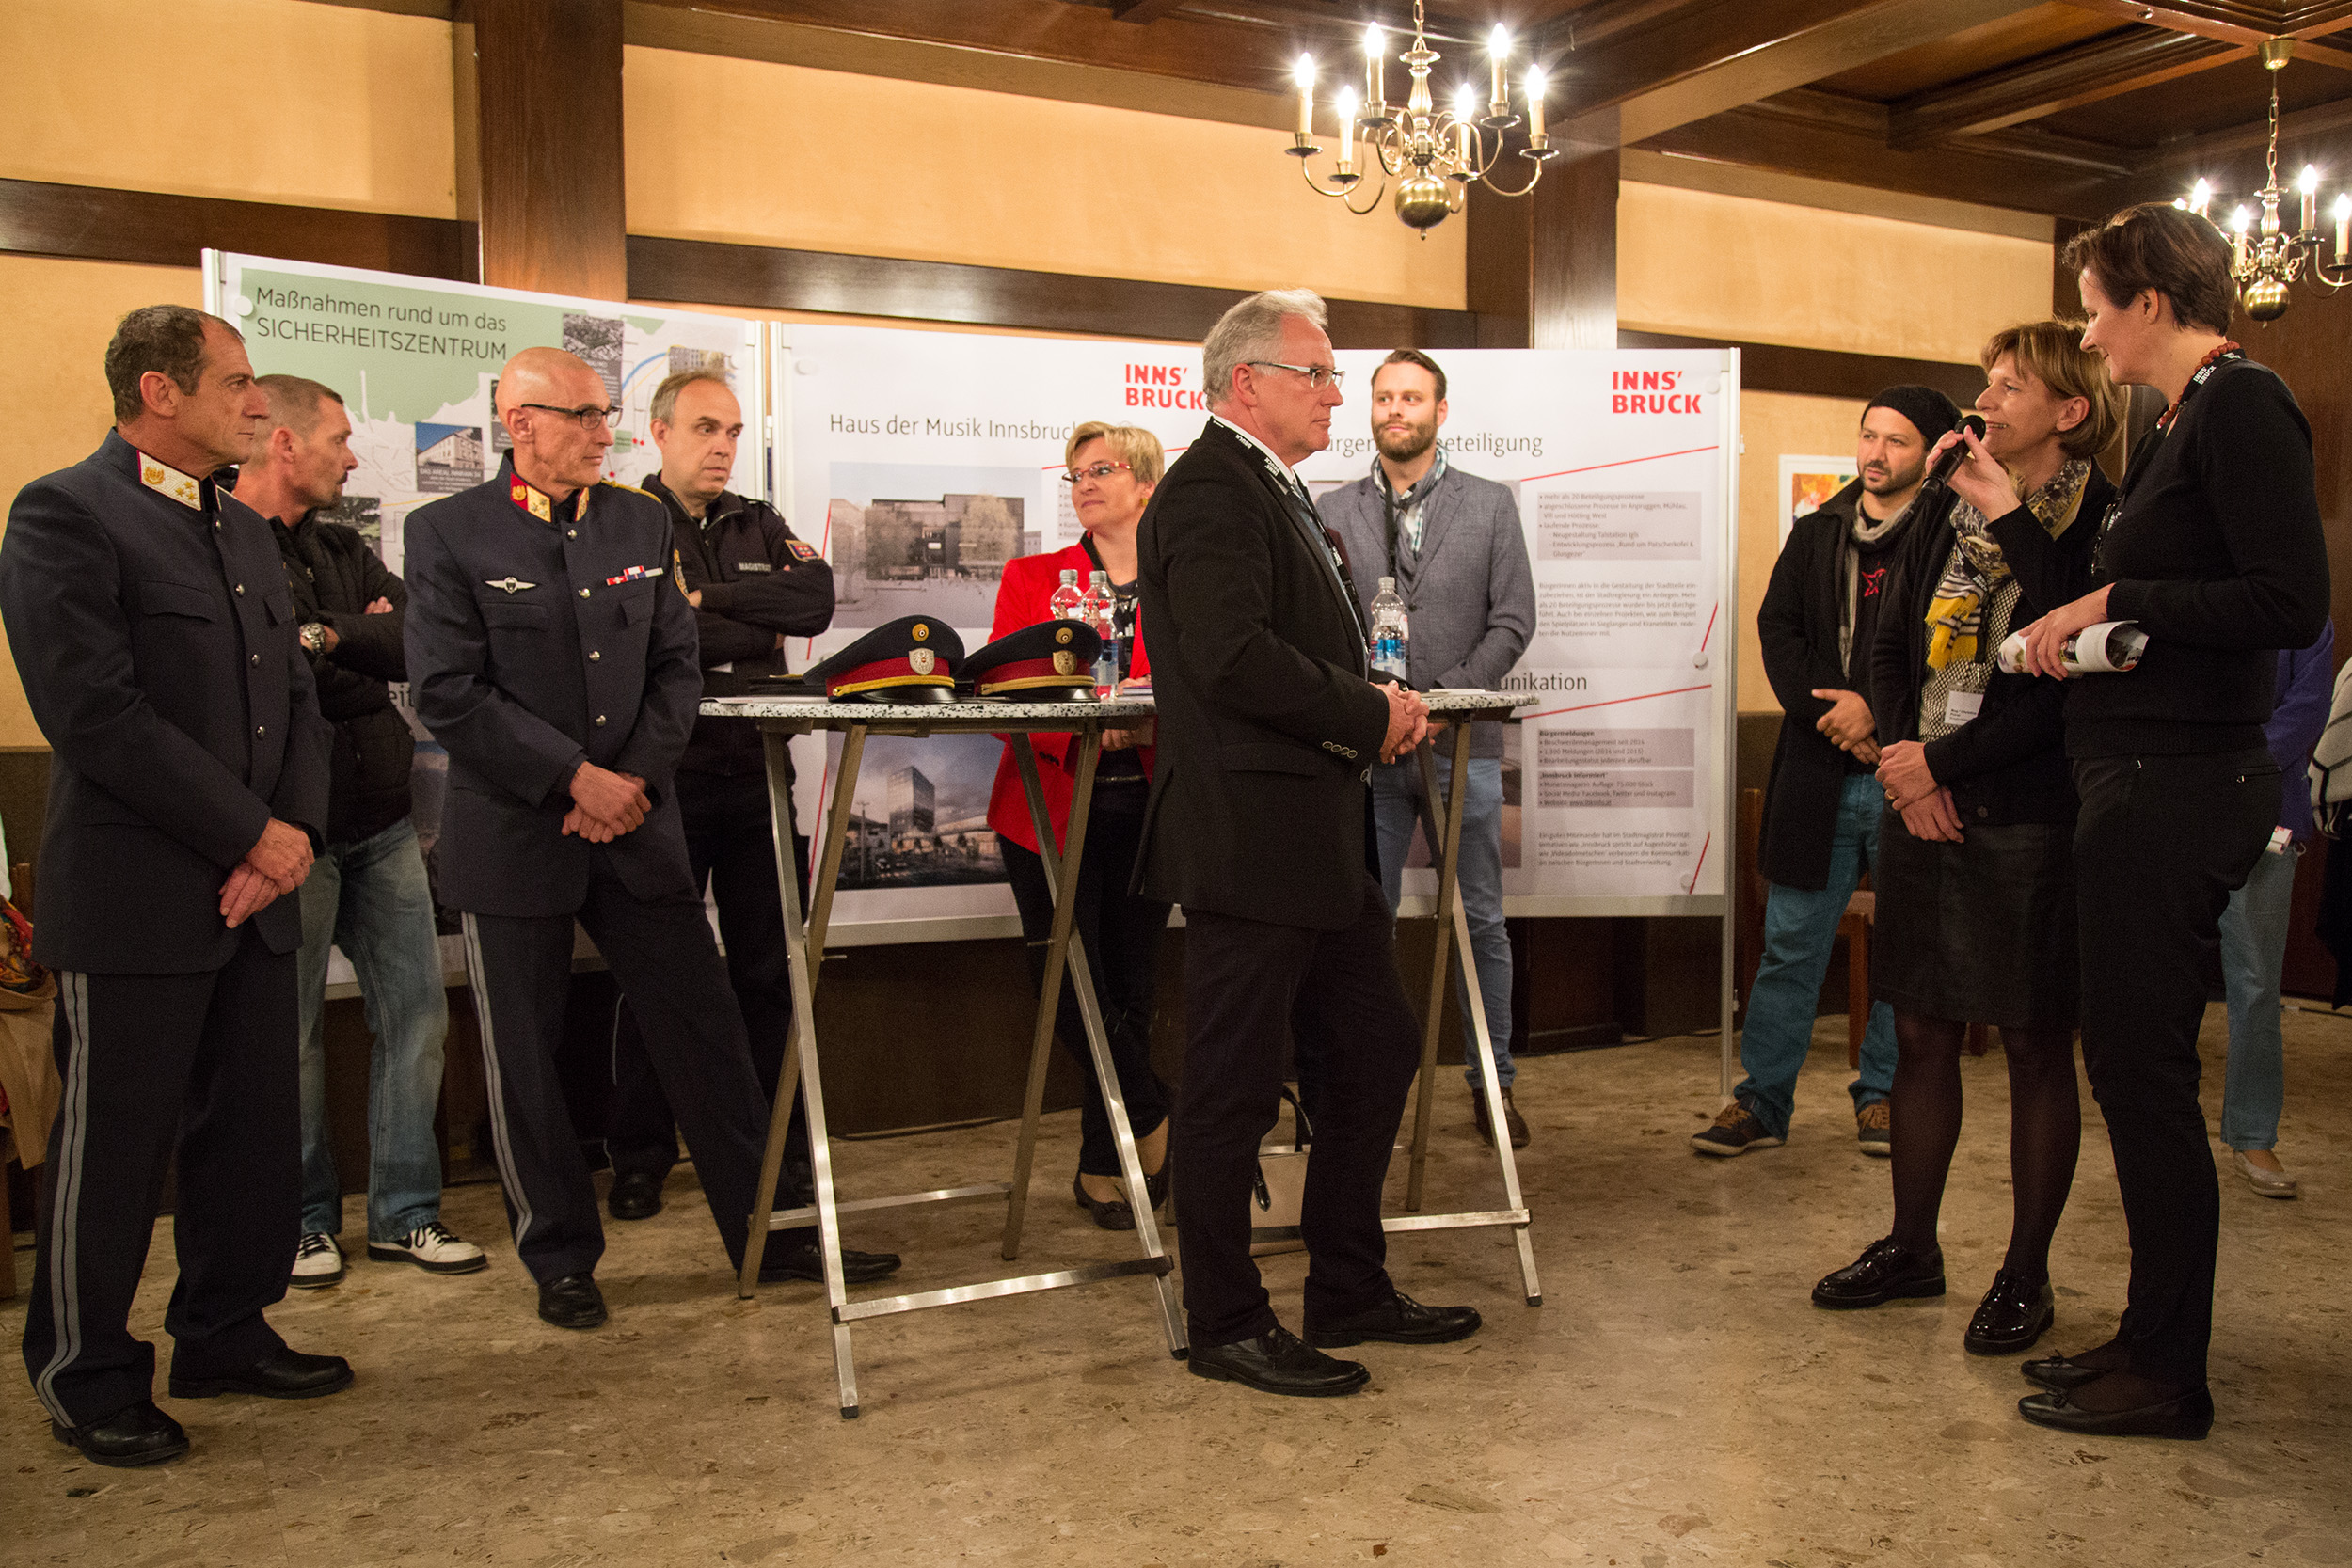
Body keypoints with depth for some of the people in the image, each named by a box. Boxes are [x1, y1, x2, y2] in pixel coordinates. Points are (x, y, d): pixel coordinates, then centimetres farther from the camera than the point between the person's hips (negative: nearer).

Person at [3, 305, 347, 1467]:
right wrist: (255, 834, -15)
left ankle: (224, 1333, 31)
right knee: (113, 1145, 5)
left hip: (252, 892, 8)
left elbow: (295, 697, 15)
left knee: (255, 1131, 14)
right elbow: (96, 713, -18)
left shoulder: (242, 530, 16)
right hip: (134, 900, -7)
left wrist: (295, 829, -2)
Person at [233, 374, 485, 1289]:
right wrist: (363, 653, -10)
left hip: (381, 820, 7)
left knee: (416, 1014, 7)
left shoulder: (341, 549, 16)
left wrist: (328, 637, -13)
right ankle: (304, 1219, 21)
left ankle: (404, 1211, 19)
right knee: (292, 1034, 6)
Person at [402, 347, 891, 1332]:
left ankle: (765, 1231, 17)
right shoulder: (449, 533, -4)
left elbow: (675, 667, 7)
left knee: (705, 1030, 5)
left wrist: (635, 776, -7)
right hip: (514, 835, -3)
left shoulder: (639, 521, 8)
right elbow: (448, 694, -10)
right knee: (525, 1062, 7)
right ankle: (560, 1260, 23)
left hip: (636, 820, 3)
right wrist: (574, 776, -15)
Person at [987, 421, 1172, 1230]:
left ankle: (1105, 1167, 20)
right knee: (1072, 991, -8)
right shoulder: (1030, 577, 9)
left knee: (1130, 992, 4)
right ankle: (1157, 1125, 14)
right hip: (1052, 808, 0)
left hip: (1147, 810, 0)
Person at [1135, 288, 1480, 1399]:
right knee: (1234, 1090, 1)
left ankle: (1350, 1291, 31)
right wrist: (1371, 714, -14)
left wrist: (1381, 710, 6)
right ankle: (1226, 1326, 16)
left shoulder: (1276, 494, 21)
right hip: (1248, 840, -11)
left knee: (1377, 1055, 16)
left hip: (1322, 844, 11)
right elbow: (1235, 658, -26)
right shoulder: (1208, 493, -13)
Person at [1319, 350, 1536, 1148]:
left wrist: (1447, 696, -10)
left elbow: (1513, 620, 1)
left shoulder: (1490, 505, 7)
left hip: (1463, 744, 0)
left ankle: (1492, 1082, 19)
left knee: (1482, 922, 7)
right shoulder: (1334, 512, 8)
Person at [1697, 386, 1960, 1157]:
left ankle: (1884, 1095, 22)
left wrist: (1877, 711, -16)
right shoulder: (1816, 533, 13)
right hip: (1820, 770, 3)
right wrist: (1835, 717, -7)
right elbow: (1778, 630, 6)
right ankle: (1762, 1101, 13)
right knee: (1791, 942, 5)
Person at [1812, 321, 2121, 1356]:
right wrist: (1901, 761, -2)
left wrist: (1940, 763, -15)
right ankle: (1911, 1246, 26)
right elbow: (1890, 649, 11)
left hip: (2026, 821, -6)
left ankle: (2026, 1273, 19)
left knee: (2035, 1047, 5)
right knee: (1921, 1033, 12)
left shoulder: (2102, 527, -8)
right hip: (1922, 810, 6)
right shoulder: (1949, 511, 10)